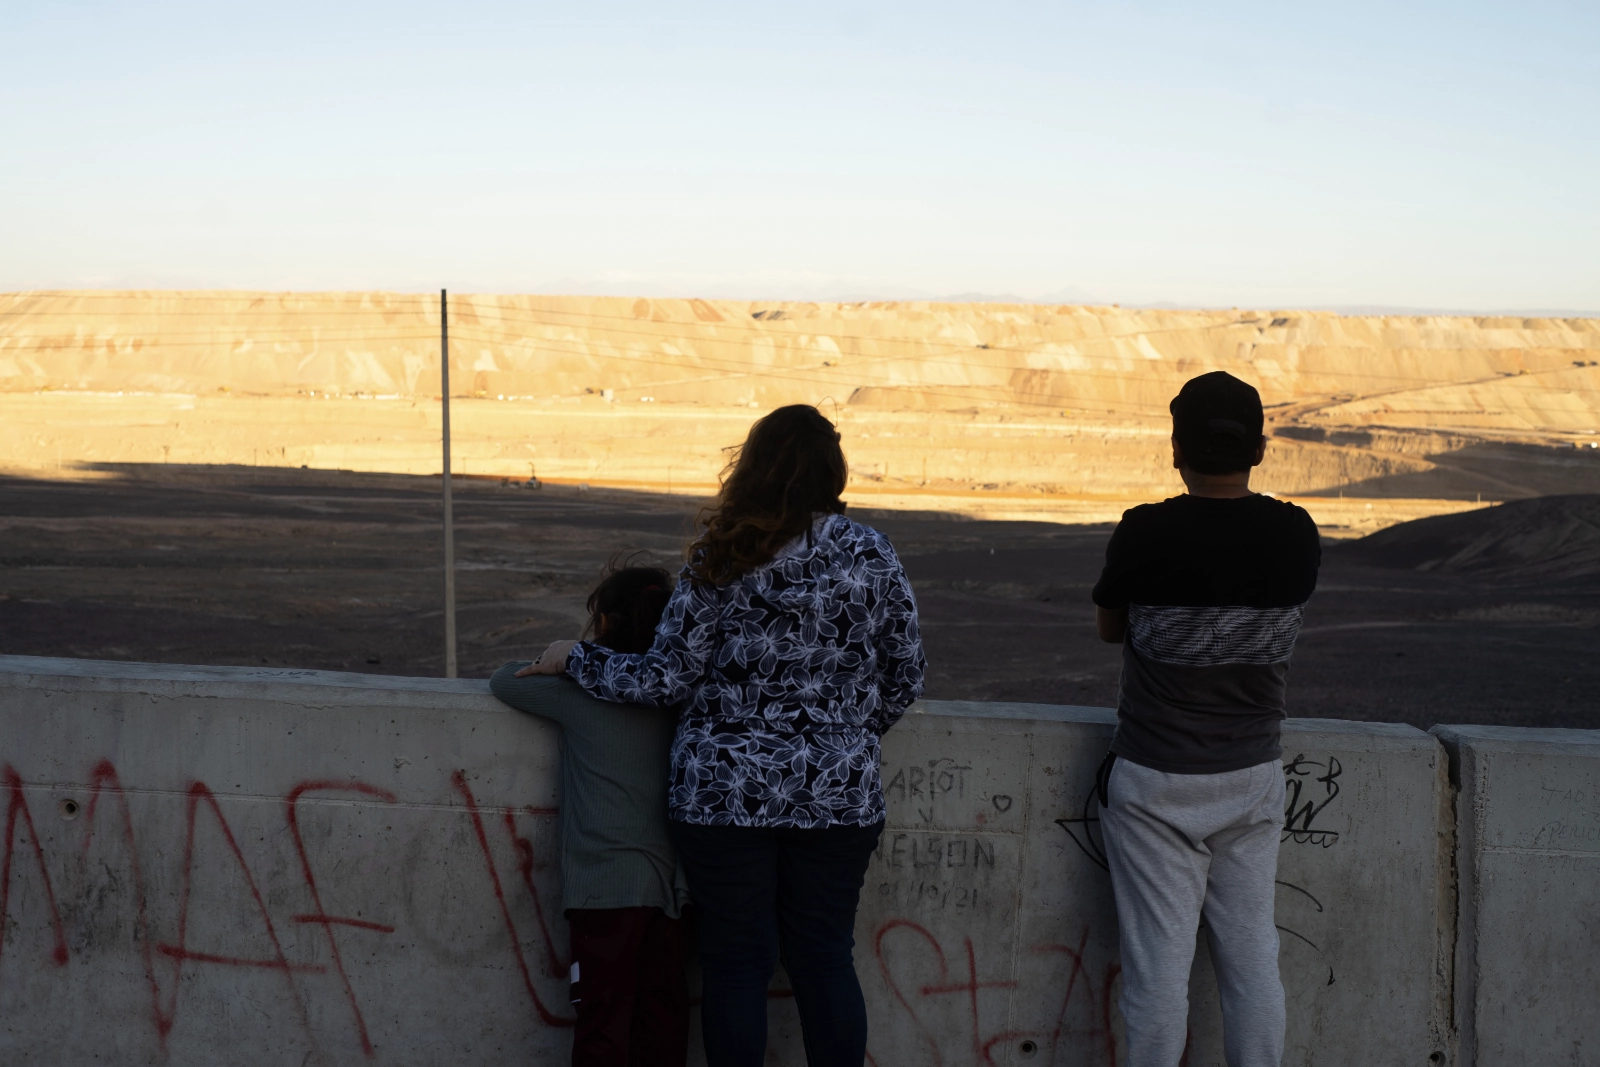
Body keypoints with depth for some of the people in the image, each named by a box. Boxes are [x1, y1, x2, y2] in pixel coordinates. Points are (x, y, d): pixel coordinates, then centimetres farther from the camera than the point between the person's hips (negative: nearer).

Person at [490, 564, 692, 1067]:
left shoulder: (580, 689, -3)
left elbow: (503, 680, 9)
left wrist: (548, 666, 24)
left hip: (607, 885, -5)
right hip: (670, 881, 5)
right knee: (663, 1025, 9)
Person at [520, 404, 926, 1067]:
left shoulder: (721, 558, -9)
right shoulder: (872, 557, -2)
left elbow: (669, 679, -8)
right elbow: (905, 676, 5)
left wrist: (576, 659, 6)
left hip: (725, 794, -2)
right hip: (839, 795, 2)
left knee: (736, 968, 7)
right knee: (825, 962, 12)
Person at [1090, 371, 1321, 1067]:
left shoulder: (1146, 533, -15)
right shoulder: (1297, 534, -5)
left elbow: (1108, 626, 2)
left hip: (1156, 783, -3)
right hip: (1254, 778, 4)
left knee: (1158, 963, 3)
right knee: (1252, 959, 11)